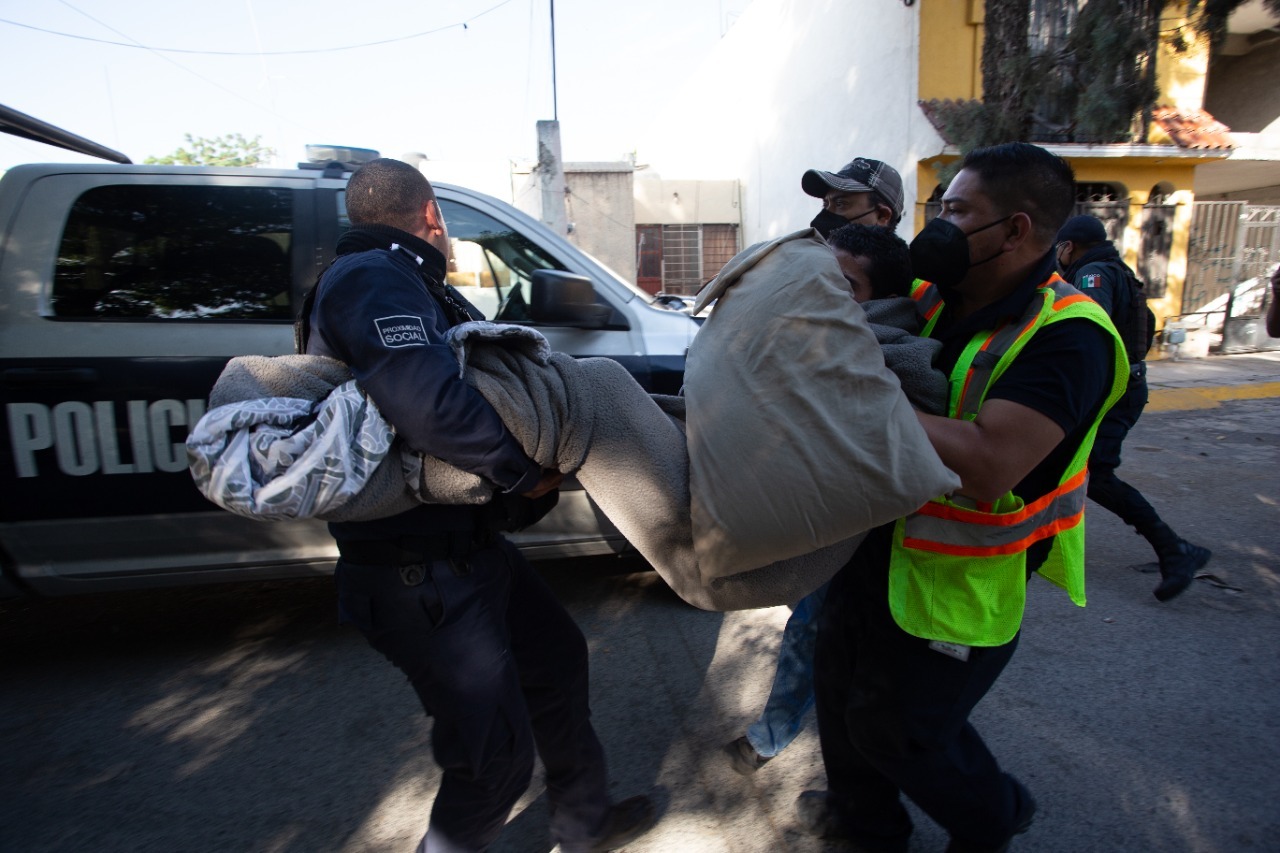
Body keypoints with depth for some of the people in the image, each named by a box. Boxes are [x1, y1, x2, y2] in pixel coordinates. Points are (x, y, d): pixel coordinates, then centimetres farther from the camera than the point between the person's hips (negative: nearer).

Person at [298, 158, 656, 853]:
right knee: (497, 753, 0)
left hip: (468, 546, 11)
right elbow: (427, 404, -35)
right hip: (420, 574, -11)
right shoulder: (374, 277, -18)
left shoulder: (415, 288, 17)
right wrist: (525, 471, -21)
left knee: (556, 658, 22)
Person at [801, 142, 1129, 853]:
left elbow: (986, 465, -38)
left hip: (959, 580, -7)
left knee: (897, 725, 10)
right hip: (879, 539, 8)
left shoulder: (1066, 337, -24)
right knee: (839, 683, 22)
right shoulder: (932, 299, -1)